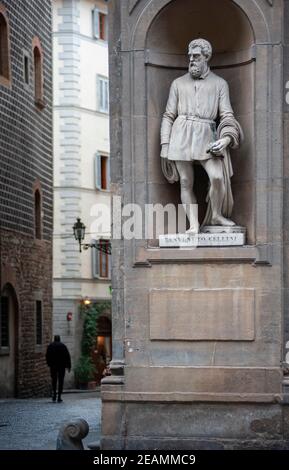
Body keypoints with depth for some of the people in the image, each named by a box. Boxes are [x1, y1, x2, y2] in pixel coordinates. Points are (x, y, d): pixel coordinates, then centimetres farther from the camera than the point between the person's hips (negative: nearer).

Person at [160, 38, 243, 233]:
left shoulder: (220, 84, 12)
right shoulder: (178, 83, 13)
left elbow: (227, 115, 7)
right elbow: (168, 116, 12)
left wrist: (227, 138, -12)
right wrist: (165, 146, 4)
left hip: (206, 137, -1)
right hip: (181, 136, 1)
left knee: (218, 177, -17)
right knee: (186, 183, -2)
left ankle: (216, 216, 4)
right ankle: (194, 224, 4)